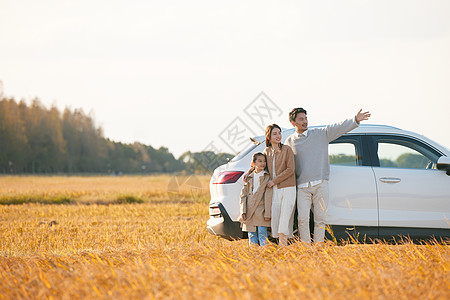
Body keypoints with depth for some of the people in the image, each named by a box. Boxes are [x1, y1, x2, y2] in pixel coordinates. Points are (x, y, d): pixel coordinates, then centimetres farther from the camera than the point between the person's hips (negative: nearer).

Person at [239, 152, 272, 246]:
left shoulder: (267, 177, 1)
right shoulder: (249, 178, 13)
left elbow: (268, 197, -4)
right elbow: (243, 195, 11)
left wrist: (267, 213, -11)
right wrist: (243, 212, 0)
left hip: (261, 212, -4)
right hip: (249, 213, 4)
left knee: (262, 234, -9)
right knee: (252, 235, 5)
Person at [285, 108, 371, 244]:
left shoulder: (321, 134, 8)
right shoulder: (290, 141, 10)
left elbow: (339, 128, -3)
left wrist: (355, 120, -18)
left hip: (320, 185, 0)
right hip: (302, 187, 0)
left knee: (320, 219, -1)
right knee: (303, 218, -9)